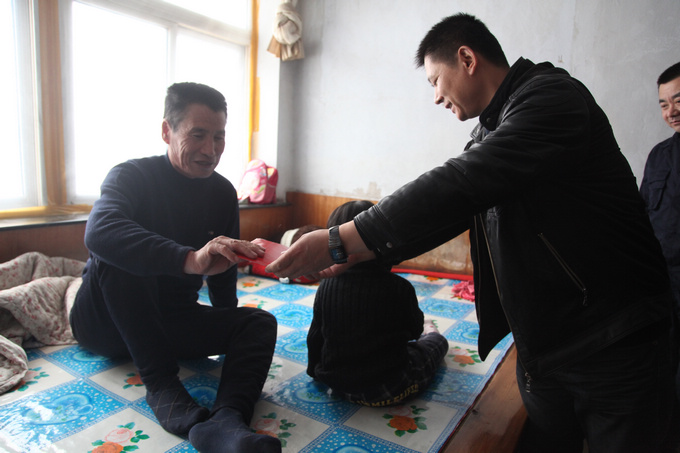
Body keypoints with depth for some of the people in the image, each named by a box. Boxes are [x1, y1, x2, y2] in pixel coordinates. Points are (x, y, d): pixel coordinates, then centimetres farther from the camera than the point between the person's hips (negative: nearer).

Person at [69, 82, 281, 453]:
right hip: (107, 321, -3)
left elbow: (222, 269, 10)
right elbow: (98, 232, -39)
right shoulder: (132, 176, -14)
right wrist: (189, 259, -53)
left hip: (172, 321, 4)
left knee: (259, 323, -19)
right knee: (121, 255, -32)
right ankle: (160, 385, -32)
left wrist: (226, 331, 11)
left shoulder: (222, 193, 0)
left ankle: (225, 421, -45)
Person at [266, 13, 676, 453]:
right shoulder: (490, 130, 11)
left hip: (616, 350, -7)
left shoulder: (551, 95, -17)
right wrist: (358, 255, 3)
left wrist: (341, 242, -29)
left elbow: (461, 185, -30)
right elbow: (452, 209, 12)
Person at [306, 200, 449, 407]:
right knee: (438, 341, 22)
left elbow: (315, 336, 2)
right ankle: (430, 332, 54)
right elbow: (414, 330, -3)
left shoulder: (326, 287, -10)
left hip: (336, 384, 4)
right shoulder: (400, 288, -19)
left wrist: (315, 370, 20)